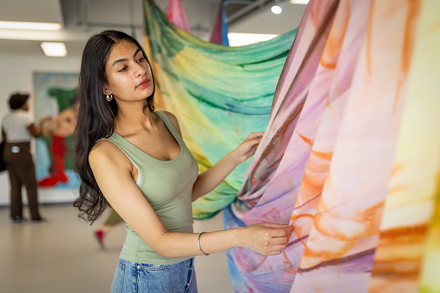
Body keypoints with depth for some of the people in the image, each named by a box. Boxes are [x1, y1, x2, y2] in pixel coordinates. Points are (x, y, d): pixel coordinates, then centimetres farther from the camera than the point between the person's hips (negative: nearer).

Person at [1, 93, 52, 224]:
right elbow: (36, 134, -8)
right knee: (31, 184, -2)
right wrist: (42, 122, 5)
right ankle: (35, 217, 0)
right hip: (21, 152, -8)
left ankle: (16, 216, 13)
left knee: (15, 185, 11)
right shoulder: (24, 116, -10)